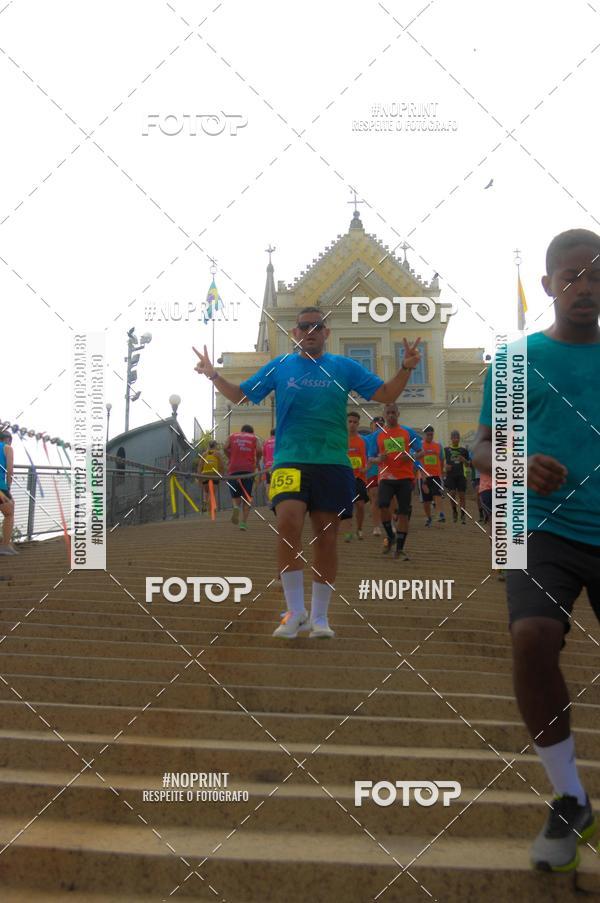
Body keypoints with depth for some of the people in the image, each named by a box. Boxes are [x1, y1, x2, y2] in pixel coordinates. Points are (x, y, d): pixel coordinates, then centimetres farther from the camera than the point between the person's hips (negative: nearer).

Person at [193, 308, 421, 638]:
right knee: (288, 522, -22)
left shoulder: (344, 367, 9)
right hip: (290, 461, -1)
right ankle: (296, 611, -11)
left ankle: (319, 617, 15)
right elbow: (240, 395, 14)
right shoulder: (279, 367, 10)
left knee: (326, 536, 3)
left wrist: (406, 368, -8)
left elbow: (386, 394, 8)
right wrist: (213, 375, -1)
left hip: (333, 463, 1)